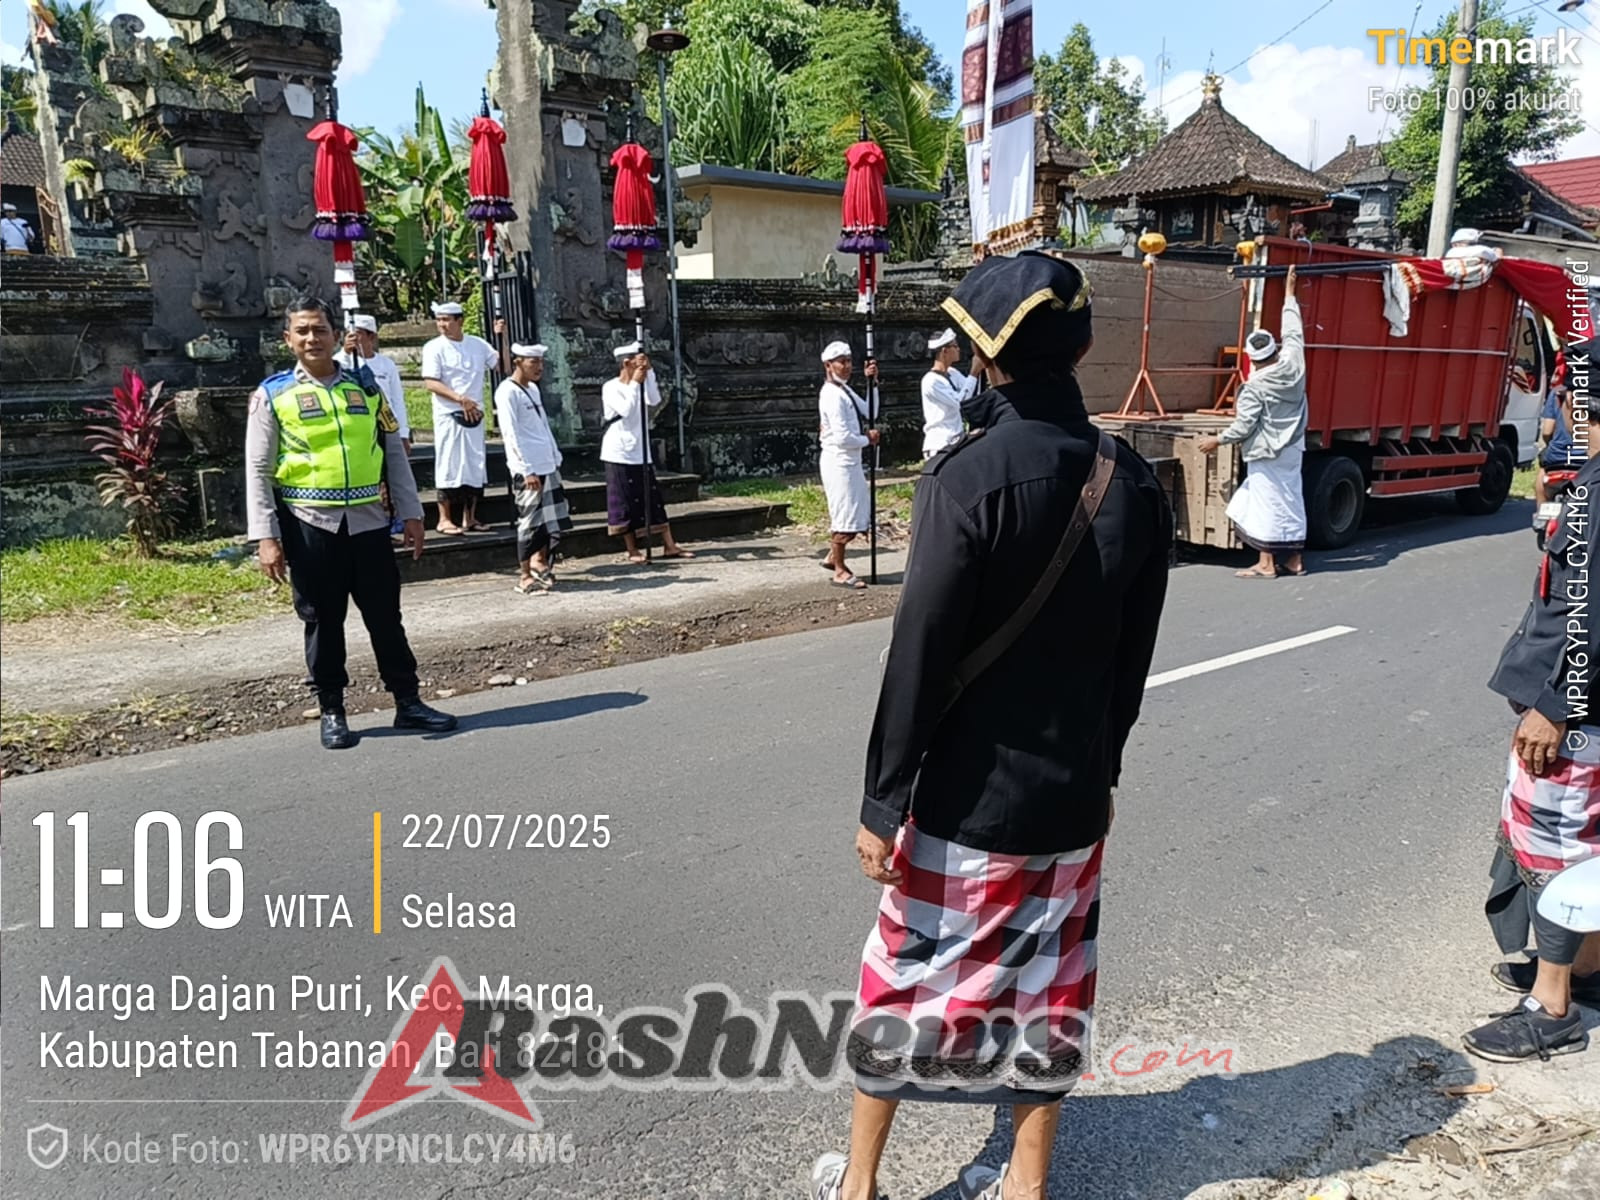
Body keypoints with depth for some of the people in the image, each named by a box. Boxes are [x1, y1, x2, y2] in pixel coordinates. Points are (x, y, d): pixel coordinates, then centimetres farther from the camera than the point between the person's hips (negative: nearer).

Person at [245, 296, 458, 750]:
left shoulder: (365, 387, 9)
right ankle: (331, 712, 20)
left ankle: (408, 702, 18)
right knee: (323, 620, 7)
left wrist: (411, 513, 6)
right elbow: (258, 470, -2)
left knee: (385, 614, 7)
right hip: (310, 525, -2)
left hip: (368, 521, 2)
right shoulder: (273, 395, 1)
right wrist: (266, 538, -8)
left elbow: (394, 452, 11)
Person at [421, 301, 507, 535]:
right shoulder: (434, 347, -3)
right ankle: (445, 519, 2)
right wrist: (460, 398, -21)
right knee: (449, 465, -4)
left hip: (475, 415, 5)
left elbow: (504, 368, 8)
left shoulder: (478, 344, 9)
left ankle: (469, 518, 16)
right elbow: (430, 382, -11)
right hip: (449, 416, -5)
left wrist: (501, 338, 0)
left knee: (476, 465, 7)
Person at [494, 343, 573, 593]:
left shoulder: (533, 389, 16)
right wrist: (527, 470, -20)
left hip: (547, 466, 8)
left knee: (554, 519, 12)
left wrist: (556, 457, 17)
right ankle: (525, 577, 7)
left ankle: (540, 561, 30)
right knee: (531, 522, -3)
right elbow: (512, 434, -16)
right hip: (527, 470, -8)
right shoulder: (508, 392, -10)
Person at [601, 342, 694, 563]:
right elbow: (626, 410, -22)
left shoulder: (639, 385, 11)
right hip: (619, 454, -7)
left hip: (639, 453, 7)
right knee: (626, 503, -1)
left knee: (653, 499, 5)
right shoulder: (611, 387, -9)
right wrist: (634, 383, -18)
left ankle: (670, 546, 7)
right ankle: (632, 550, 7)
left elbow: (655, 402, -6)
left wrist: (649, 372, -8)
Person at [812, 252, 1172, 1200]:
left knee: (908, 977, 13)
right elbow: (1133, 656, 7)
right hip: (1074, 796, 5)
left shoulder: (971, 475, -18)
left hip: (968, 797, -4)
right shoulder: (1133, 480, -1)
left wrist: (883, 801, -10)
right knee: (1048, 986, 18)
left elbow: (920, 656, -18)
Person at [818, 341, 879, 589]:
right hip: (839, 461, -10)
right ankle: (840, 571, 8)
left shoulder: (845, 390, 13)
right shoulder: (832, 395, -18)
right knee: (845, 513, -3)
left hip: (849, 460, 10)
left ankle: (833, 556, 32)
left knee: (855, 511, 17)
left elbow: (868, 411, 15)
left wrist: (872, 382, 7)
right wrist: (868, 439, -7)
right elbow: (842, 437, -23)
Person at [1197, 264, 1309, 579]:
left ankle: (1266, 564, -1)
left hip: (1266, 453, -7)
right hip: (1292, 449, 7)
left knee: (1266, 502, -2)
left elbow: (1244, 426, -16)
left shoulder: (1254, 387, -18)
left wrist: (1217, 440, -1)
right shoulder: (1293, 363, -3)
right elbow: (1293, 332, 12)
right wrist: (1289, 293, 22)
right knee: (1291, 499, 13)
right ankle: (1295, 559, 21)